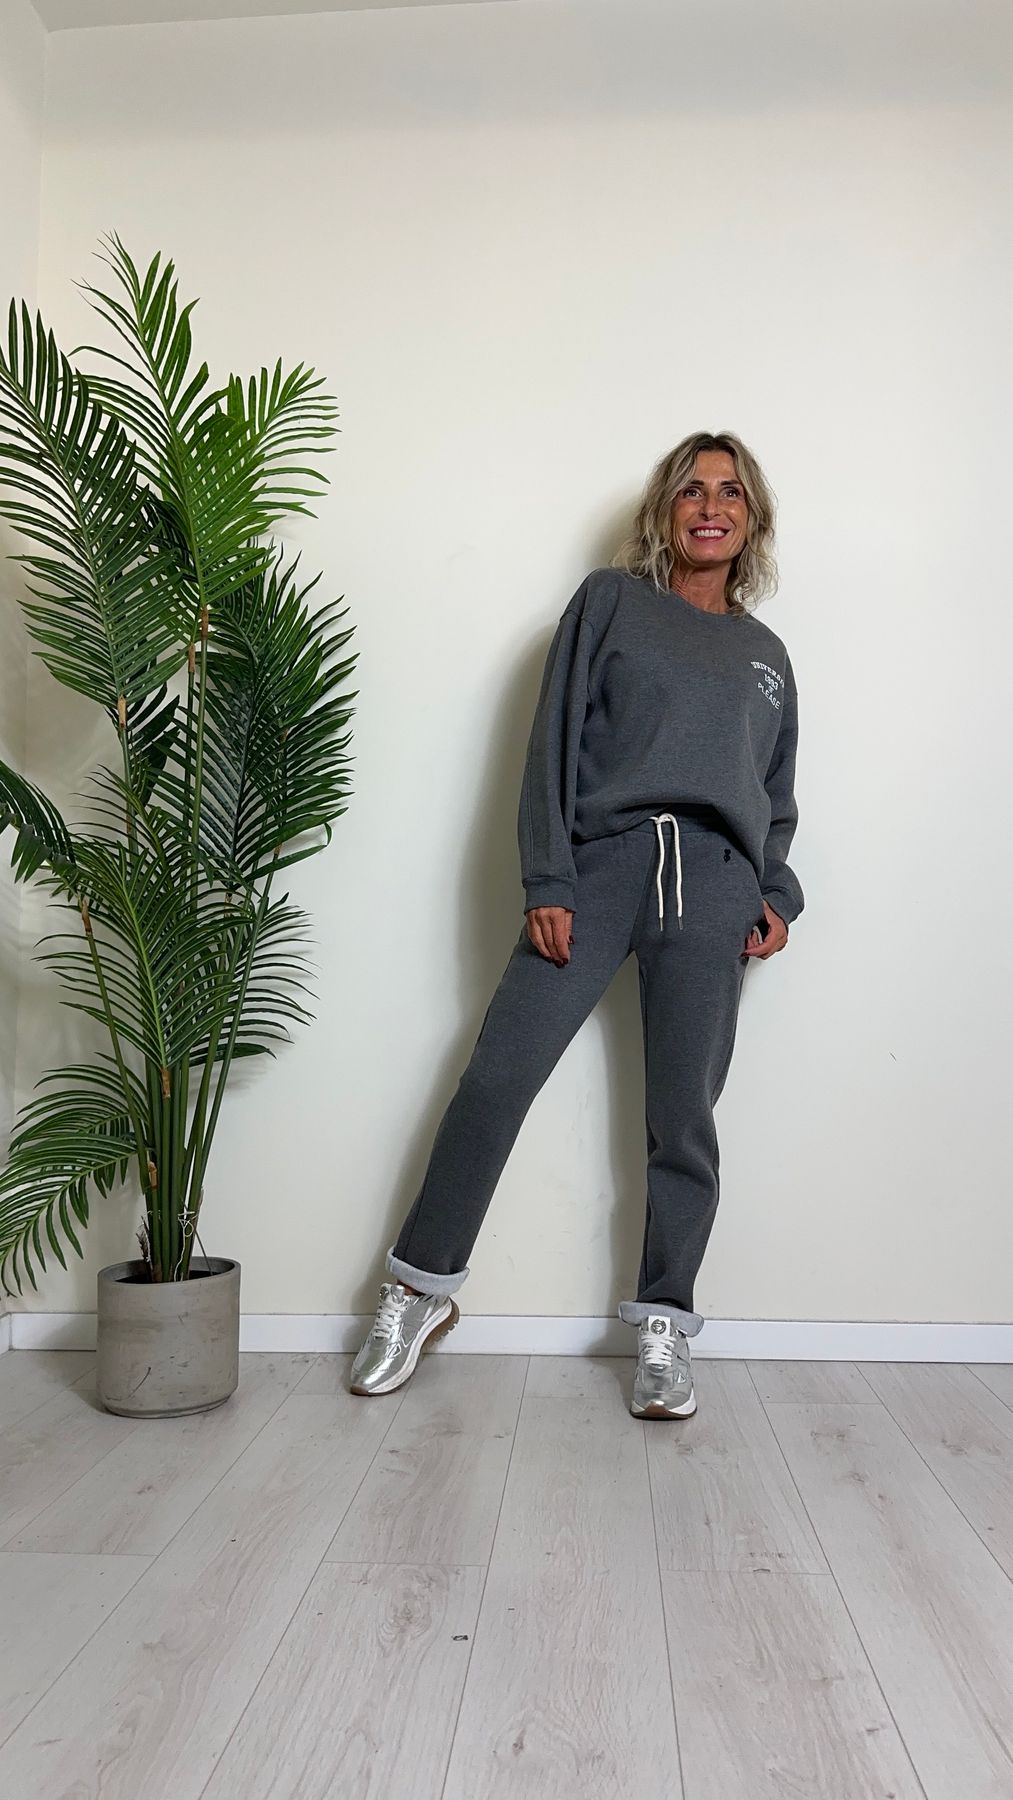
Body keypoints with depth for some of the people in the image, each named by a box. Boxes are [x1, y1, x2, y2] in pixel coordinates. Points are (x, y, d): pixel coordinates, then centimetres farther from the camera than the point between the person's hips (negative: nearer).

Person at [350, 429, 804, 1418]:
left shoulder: (766, 653, 23)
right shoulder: (609, 601, 12)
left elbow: (778, 792, 26)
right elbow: (554, 742, 3)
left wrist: (775, 893, 8)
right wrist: (546, 883, -7)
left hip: (713, 885, 3)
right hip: (600, 863, -2)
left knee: (684, 1115, 2)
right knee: (498, 1073, -6)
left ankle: (663, 1329, 14)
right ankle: (420, 1286, 11)